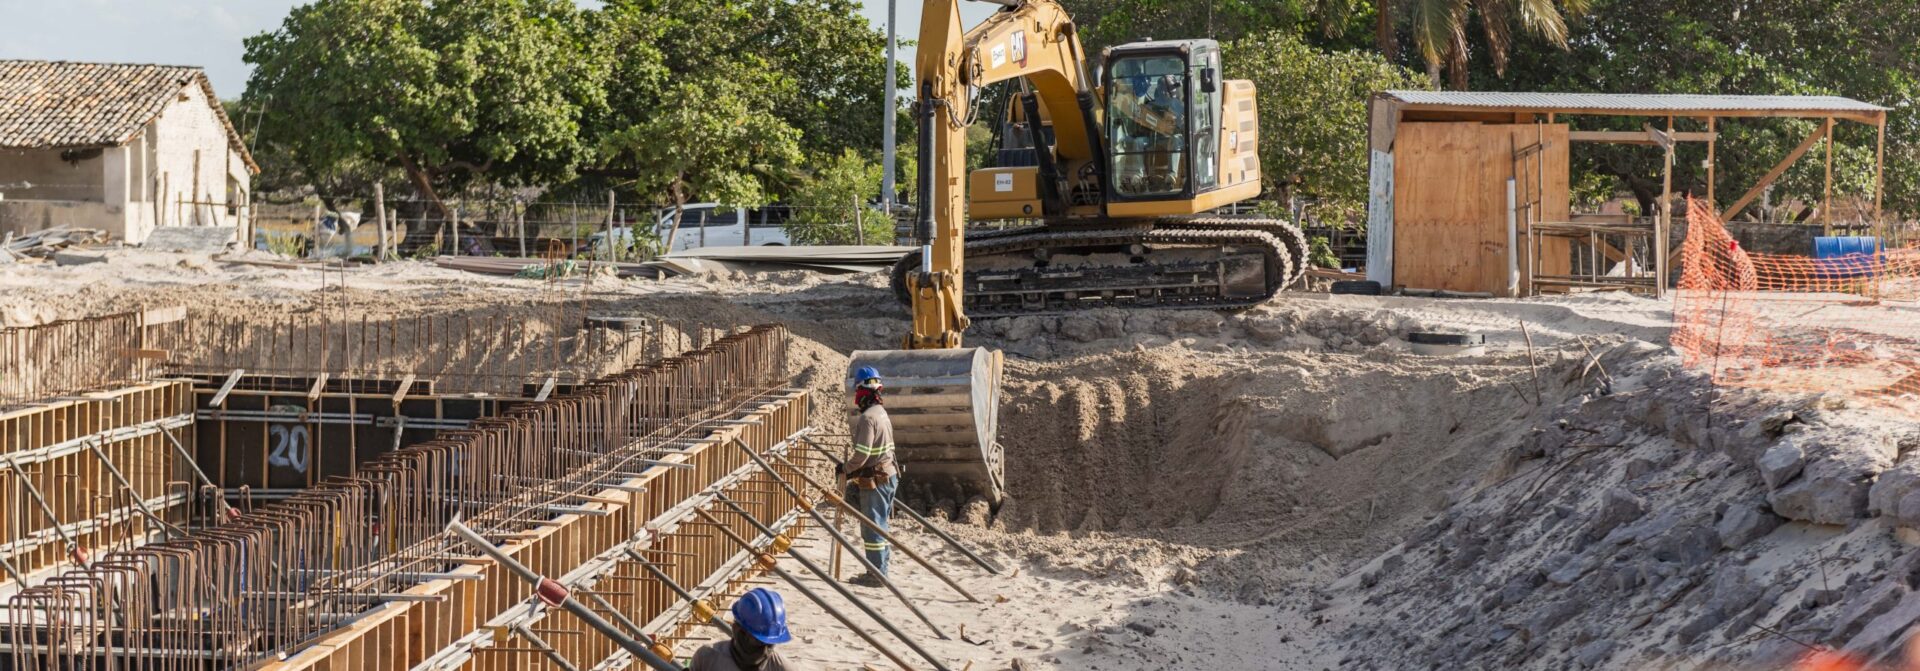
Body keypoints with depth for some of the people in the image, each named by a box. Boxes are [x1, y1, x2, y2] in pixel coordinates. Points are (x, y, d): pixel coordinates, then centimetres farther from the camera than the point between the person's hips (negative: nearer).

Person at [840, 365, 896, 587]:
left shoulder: (867, 417, -19)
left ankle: (876, 574, -1)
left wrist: (846, 469, -4)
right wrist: (853, 470, 19)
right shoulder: (881, 413, 12)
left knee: (872, 527, -4)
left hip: (874, 481, -9)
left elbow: (861, 454, -22)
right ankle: (878, 570, 23)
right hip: (888, 475, 9)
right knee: (878, 526, 16)